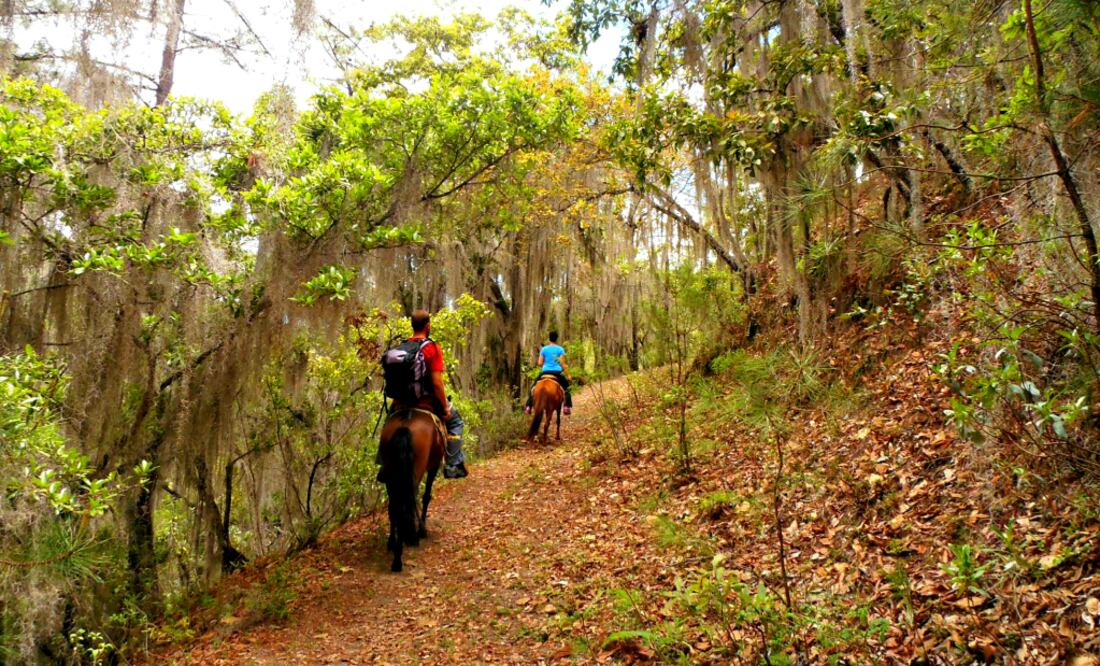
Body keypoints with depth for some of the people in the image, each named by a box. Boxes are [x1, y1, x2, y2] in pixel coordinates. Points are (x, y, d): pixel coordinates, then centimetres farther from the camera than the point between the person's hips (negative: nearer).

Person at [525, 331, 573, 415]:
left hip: (545, 372, 1)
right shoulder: (560, 349, -2)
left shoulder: (544, 349, 2)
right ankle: (567, 407, 7)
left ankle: (528, 407, 5)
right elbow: (563, 364, -6)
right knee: (566, 387, 22)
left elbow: (540, 363, 1)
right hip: (557, 373, -1)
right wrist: (568, 375, 0)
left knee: (533, 387, 18)